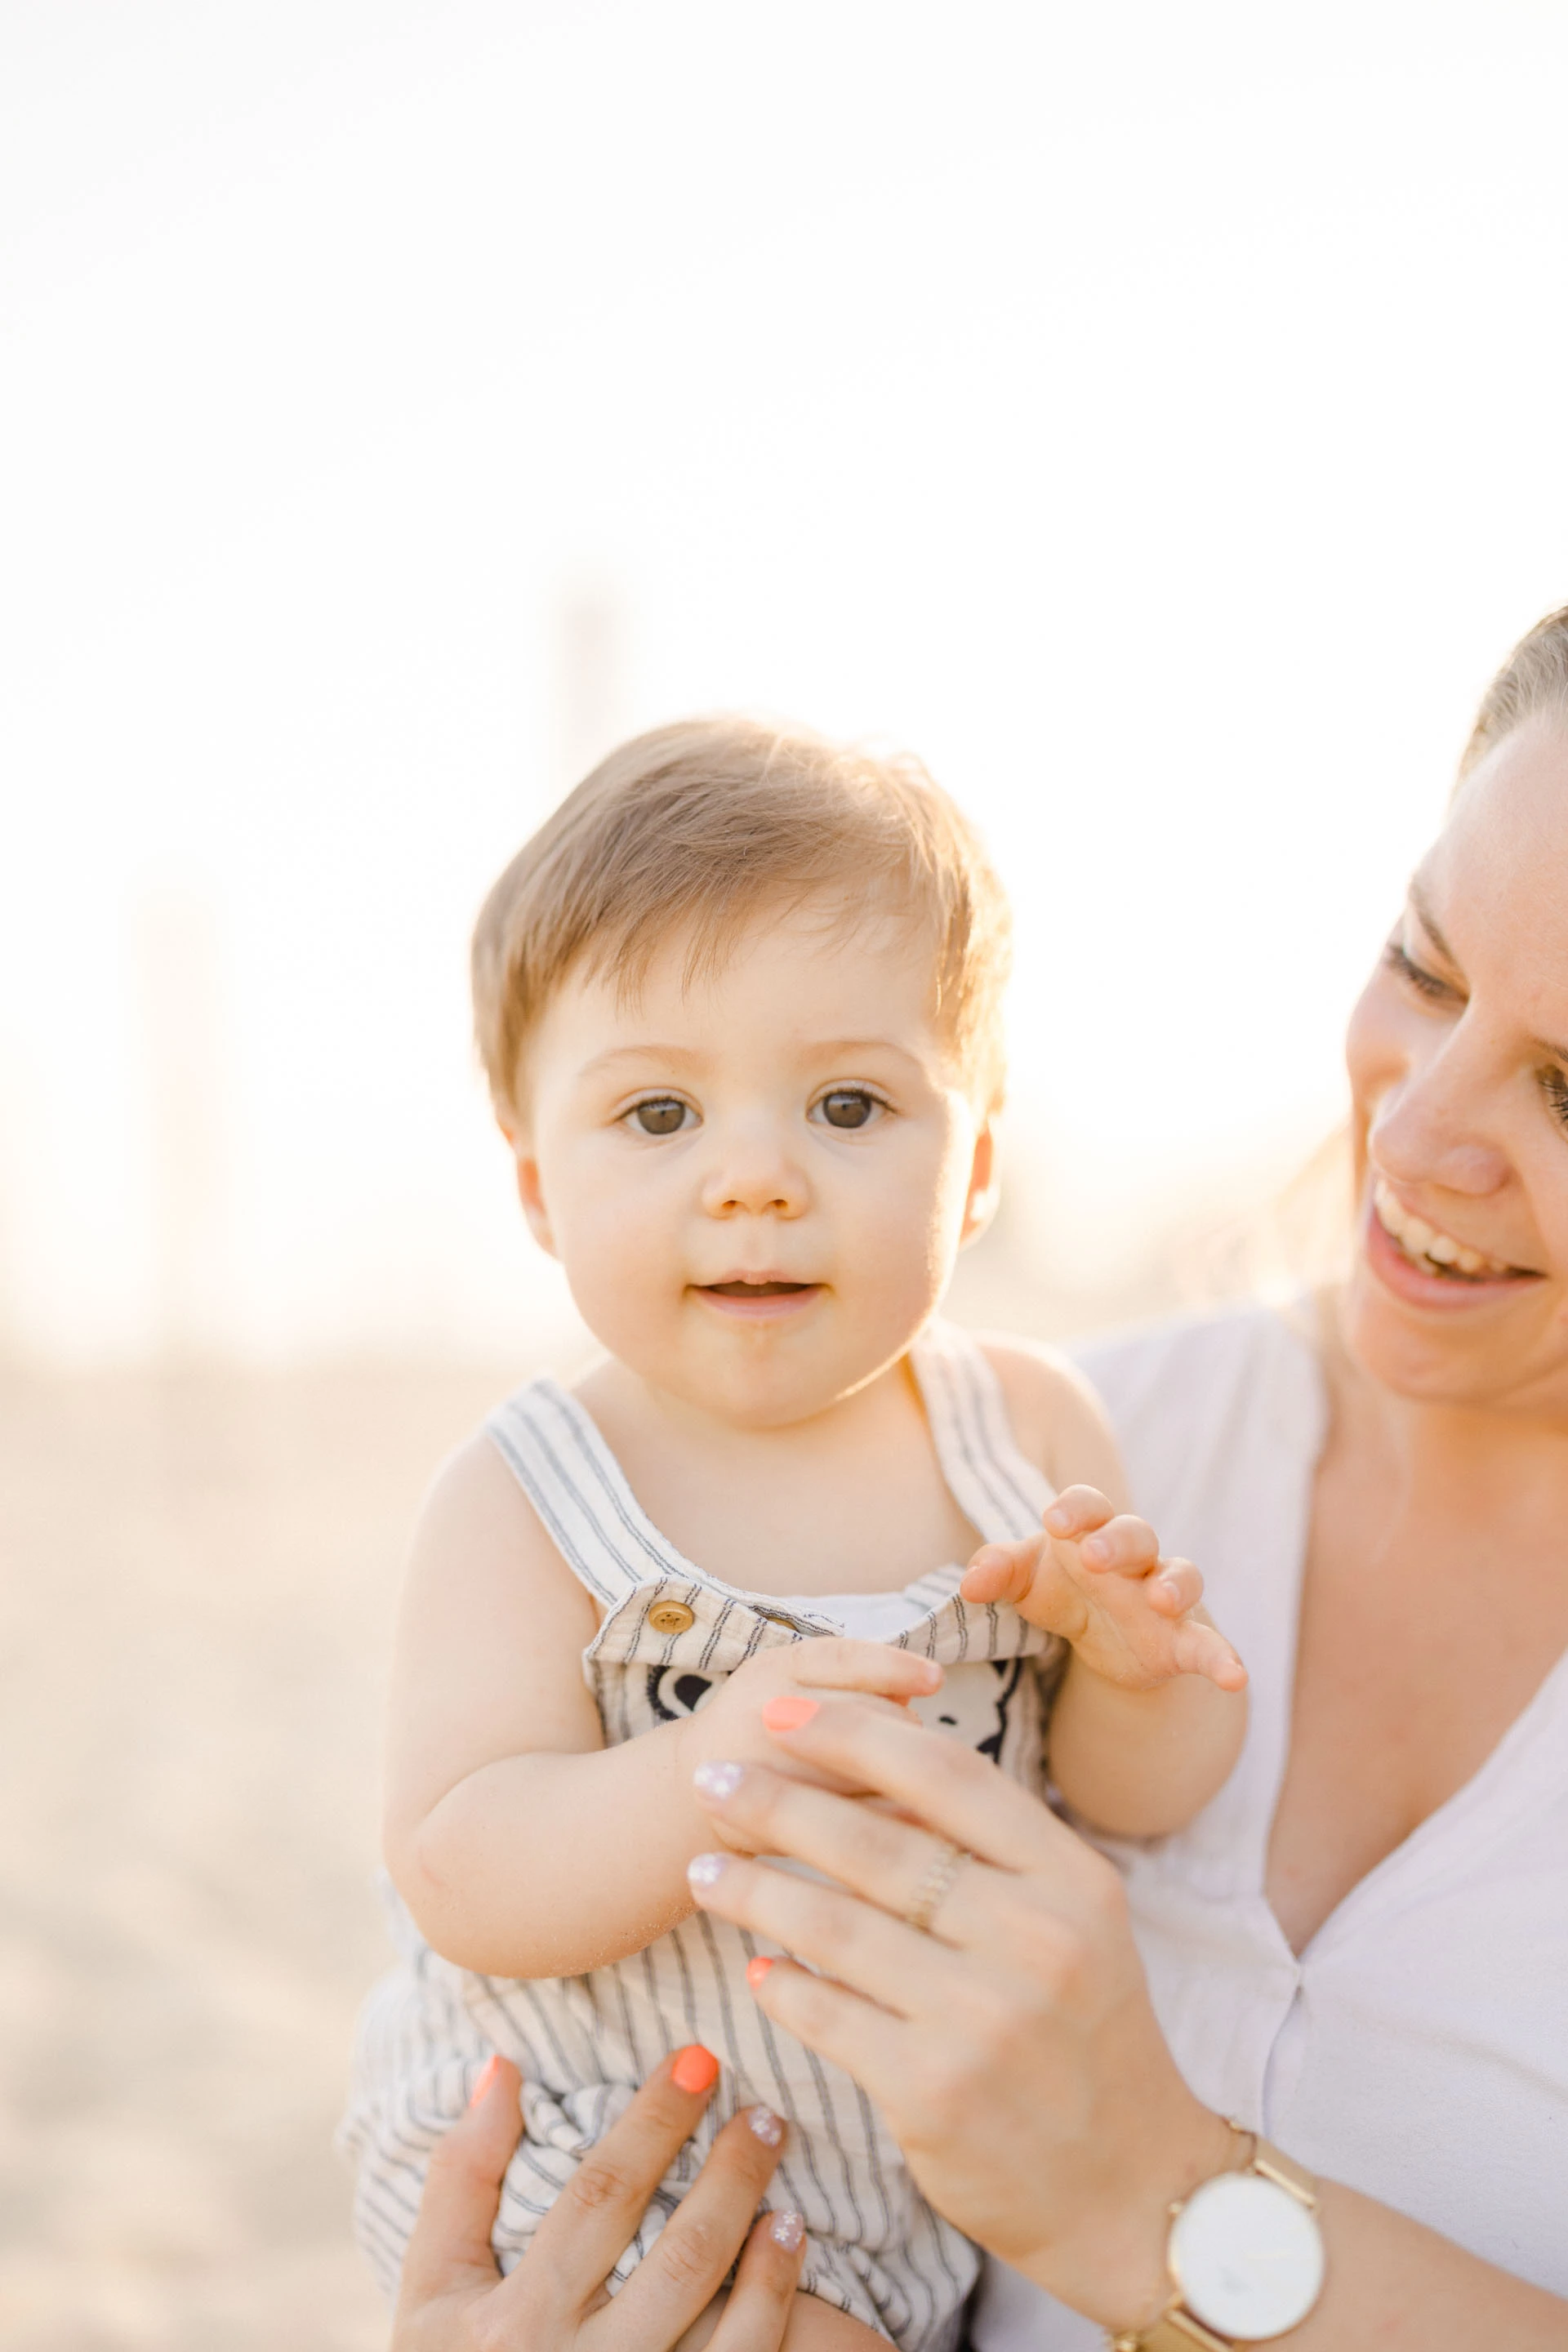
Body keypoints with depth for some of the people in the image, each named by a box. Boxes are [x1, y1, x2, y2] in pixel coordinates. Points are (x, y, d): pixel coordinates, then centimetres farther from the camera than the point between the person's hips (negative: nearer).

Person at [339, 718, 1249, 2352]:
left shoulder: (1028, 1432, -6)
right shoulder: (529, 1508, -16)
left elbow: (1137, 1795, 0)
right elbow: (462, 1880, -21)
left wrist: (1139, 1665, -23)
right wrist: (710, 1775, -38)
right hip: (614, 2176, -4)